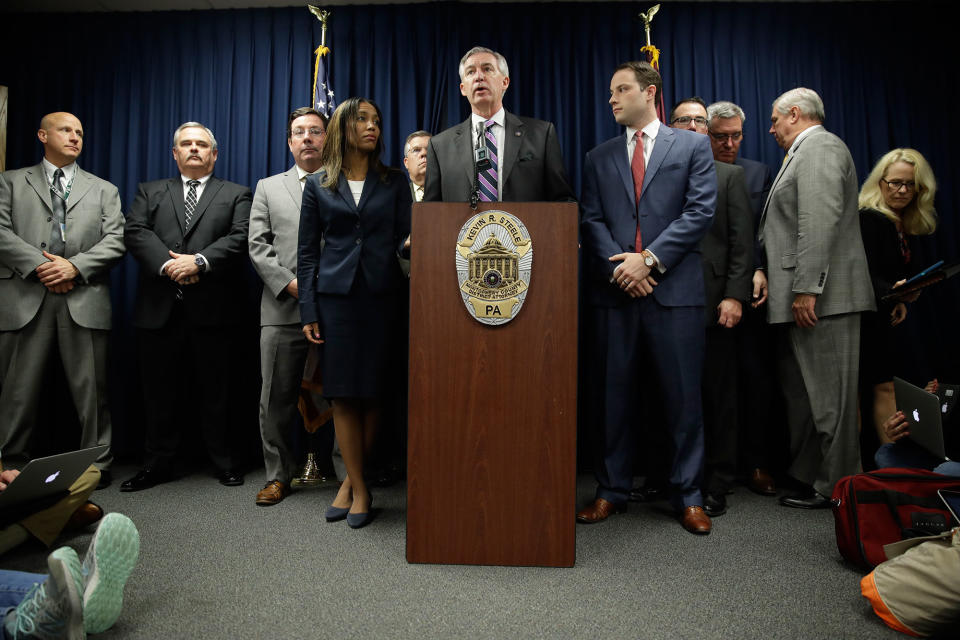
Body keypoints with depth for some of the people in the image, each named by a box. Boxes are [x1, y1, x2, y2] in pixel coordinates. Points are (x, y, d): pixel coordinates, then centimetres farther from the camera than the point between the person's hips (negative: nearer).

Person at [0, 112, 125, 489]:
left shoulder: (104, 190, 17)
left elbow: (115, 241, 4)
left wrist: (74, 266, -10)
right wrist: (39, 266, -12)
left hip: (84, 300, 0)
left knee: (90, 389, 2)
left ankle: (97, 464, 11)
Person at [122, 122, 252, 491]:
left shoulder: (236, 194, 11)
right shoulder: (150, 192, 18)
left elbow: (240, 238, -5)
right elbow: (135, 233, 2)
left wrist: (199, 261, -17)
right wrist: (167, 264, -15)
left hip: (212, 308, -2)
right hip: (160, 308, 3)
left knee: (214, 388, 5)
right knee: (160, 388, 8)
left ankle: (223, 459, 16)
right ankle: (158, 462, 20)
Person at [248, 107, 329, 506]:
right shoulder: (268, 188, 17)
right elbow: (258, 246, 7)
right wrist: (292, 285, -7)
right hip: (283, 310, 2)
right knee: (276, 399, 5)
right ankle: (278, 475, 19)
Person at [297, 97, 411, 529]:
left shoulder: (394, 182, 11)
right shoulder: (318, 186, 10)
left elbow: (404, 237, 8)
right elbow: (307, 252, 8)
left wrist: (409, 245, -17)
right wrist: (308, 310, 1)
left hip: (381, 297, 0)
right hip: (335, 296, 0)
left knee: (372, 393, 2)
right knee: (343, 395, -1)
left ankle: (351, 484, 17)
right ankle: (359, 488, 11)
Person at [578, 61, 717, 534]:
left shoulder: (692, 146, 10)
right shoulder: (598, 157, 17)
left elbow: (700, 211, -1)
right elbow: (591, 220, 8)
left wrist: (650, 259, -11)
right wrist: (618, 267, -9)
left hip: (674, 287, -2)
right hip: (614, 288, 2)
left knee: (683, 396, 2)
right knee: (615, 394, 6)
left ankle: (687, 496, 15)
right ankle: (612, 491, 18)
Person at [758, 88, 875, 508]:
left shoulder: (819, 147, -8)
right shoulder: (805, 152, 23)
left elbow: (819, 222, -21)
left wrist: (806, 289, -25)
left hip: (822, 297, -10)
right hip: (804, 297, 10)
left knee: (827, 395, -3)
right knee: (799, 390, 15)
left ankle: (834, 488, 8)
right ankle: (805, 474, 26)